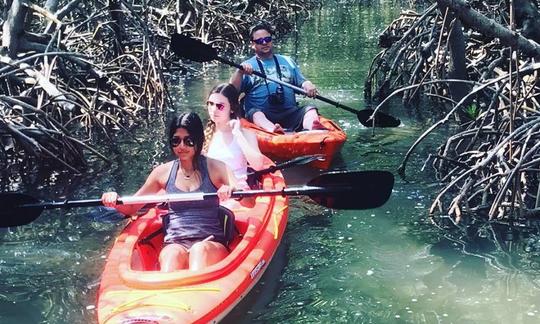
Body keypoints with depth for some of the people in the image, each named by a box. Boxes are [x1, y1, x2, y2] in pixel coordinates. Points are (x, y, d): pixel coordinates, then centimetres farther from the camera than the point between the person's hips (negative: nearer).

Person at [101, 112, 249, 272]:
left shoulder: (215, 168, 4)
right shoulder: (163, 172, 10)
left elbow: (249, 202, -6)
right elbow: (131, 208, 19)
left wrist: (233, 190, -29)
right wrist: (115, 201, -4)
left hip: (212, 243, -1)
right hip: (174, 244, 1)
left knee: (200, 249, -36)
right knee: (173, 255, -35)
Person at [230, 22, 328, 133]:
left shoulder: (287, 61, 24)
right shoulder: (247, 66, 14)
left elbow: (301, 82, 19)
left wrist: (307, 85, -5)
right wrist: (240, 72, -17)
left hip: (290, 113, 3)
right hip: (262, 115, -3)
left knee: (310, 109, -23)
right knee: (254, 113, -33)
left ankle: (314, 129, -57)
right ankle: (273, 131, -65)